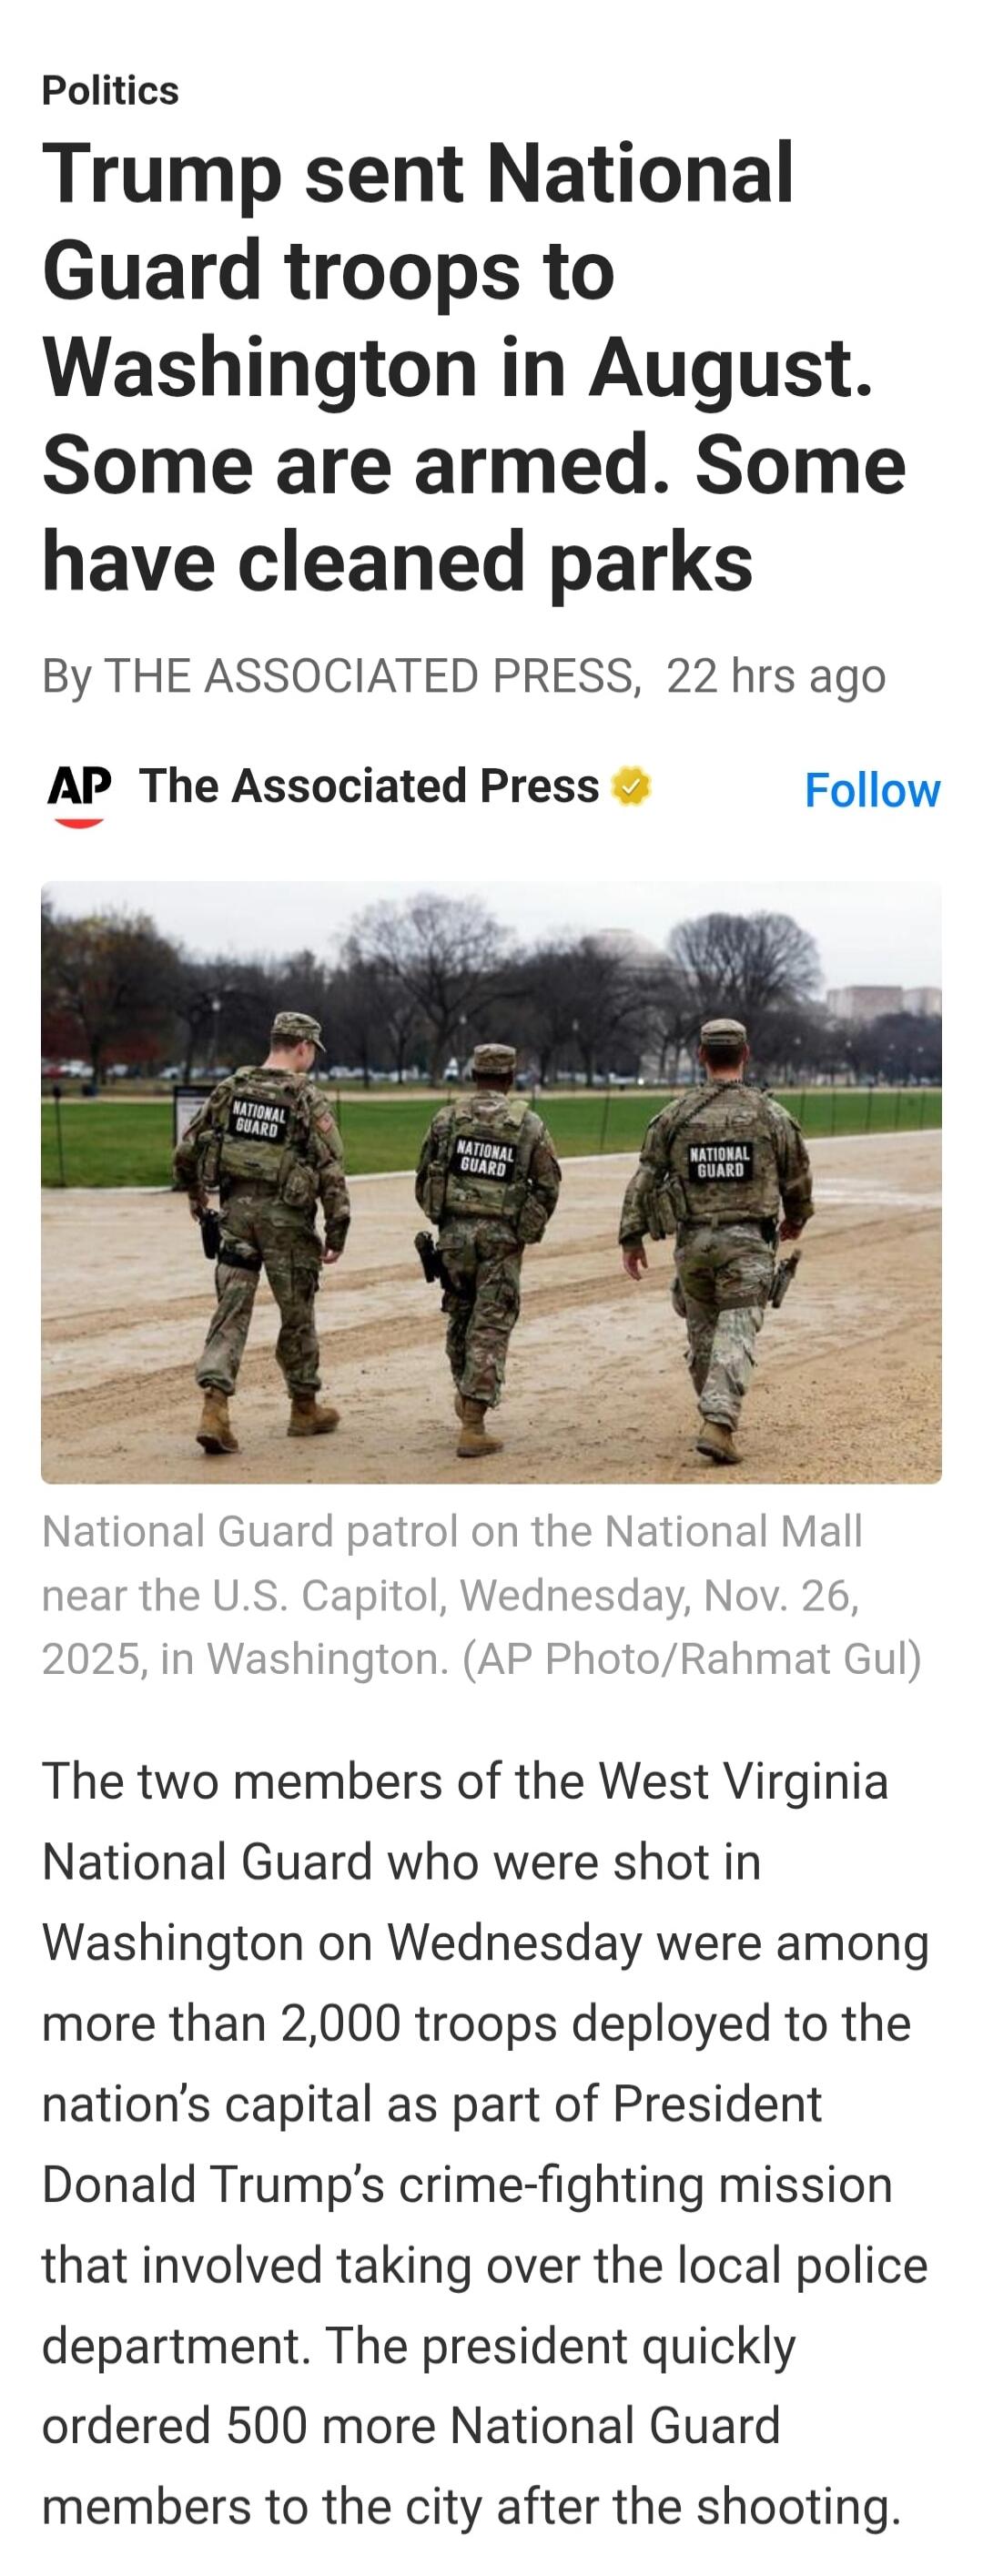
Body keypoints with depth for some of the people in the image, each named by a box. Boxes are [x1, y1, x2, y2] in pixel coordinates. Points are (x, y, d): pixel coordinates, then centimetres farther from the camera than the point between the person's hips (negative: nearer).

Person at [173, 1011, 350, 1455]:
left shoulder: (231, 1089, 4)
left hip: (236, 1209, 3)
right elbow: (331, 1169, -11)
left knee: (231, 1309, 2)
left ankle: (215, 1407, -14)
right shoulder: (306, 1098, -8)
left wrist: (195, 1194, 24)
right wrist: (337, 1231, -5)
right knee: (297, 1313, 12)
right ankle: (305, 1409, 25)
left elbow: (187, 1150, 8)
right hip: (286, 1217, -3)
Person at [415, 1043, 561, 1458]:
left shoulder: (447, 1118, 3)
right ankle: (472, 1425, -7)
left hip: (454, 1231, 2)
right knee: (490, 1327, -1)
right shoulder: (529, 1125, 1)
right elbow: (548, 1186, 3)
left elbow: (423, 1177, 7)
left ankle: (465, 1393, 36)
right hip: (502, 1237, -2)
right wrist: (531, 1228, 18)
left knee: (460, 1313, 22)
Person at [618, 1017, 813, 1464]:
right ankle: (719, 1421, -19)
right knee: (736, 1333, -4)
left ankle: (716, 1415, 25)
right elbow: (798, 1180, 11)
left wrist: (631, 1237, 6)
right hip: (748, 1242, -2)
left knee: (702, 1333, 17)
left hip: (692, 1241, 2)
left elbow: (644, 1180, 0)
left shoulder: (675, 1116, 1)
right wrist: (796, 1219, 30)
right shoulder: (772, 1116, 0)